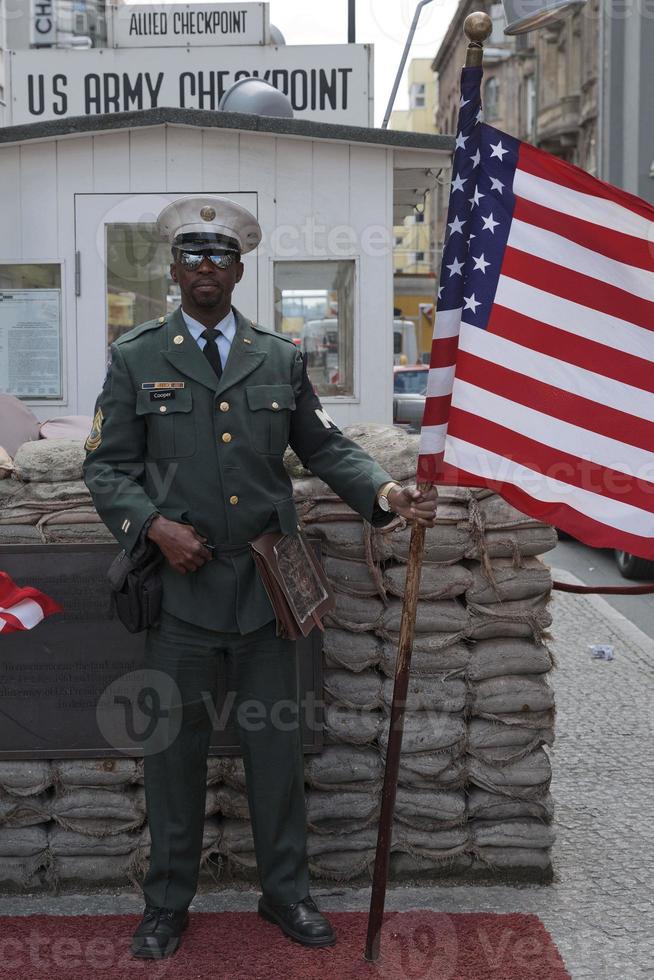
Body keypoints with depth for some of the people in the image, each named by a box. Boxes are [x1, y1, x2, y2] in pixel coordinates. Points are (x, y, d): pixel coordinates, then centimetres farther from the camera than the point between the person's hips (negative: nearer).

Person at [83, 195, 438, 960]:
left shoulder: (281, 358, 9)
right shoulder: (135, 358, 4)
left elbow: (327, 448, 10)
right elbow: (106, 468, 3)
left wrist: (387, 493, -7)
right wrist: (156, 525, -13)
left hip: (265, 583, 2)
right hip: (179, 584, -1)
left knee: (275, 744, 10)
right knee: (174, 747, 8)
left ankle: (285, 891, 27)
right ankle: (167, 903, 25)